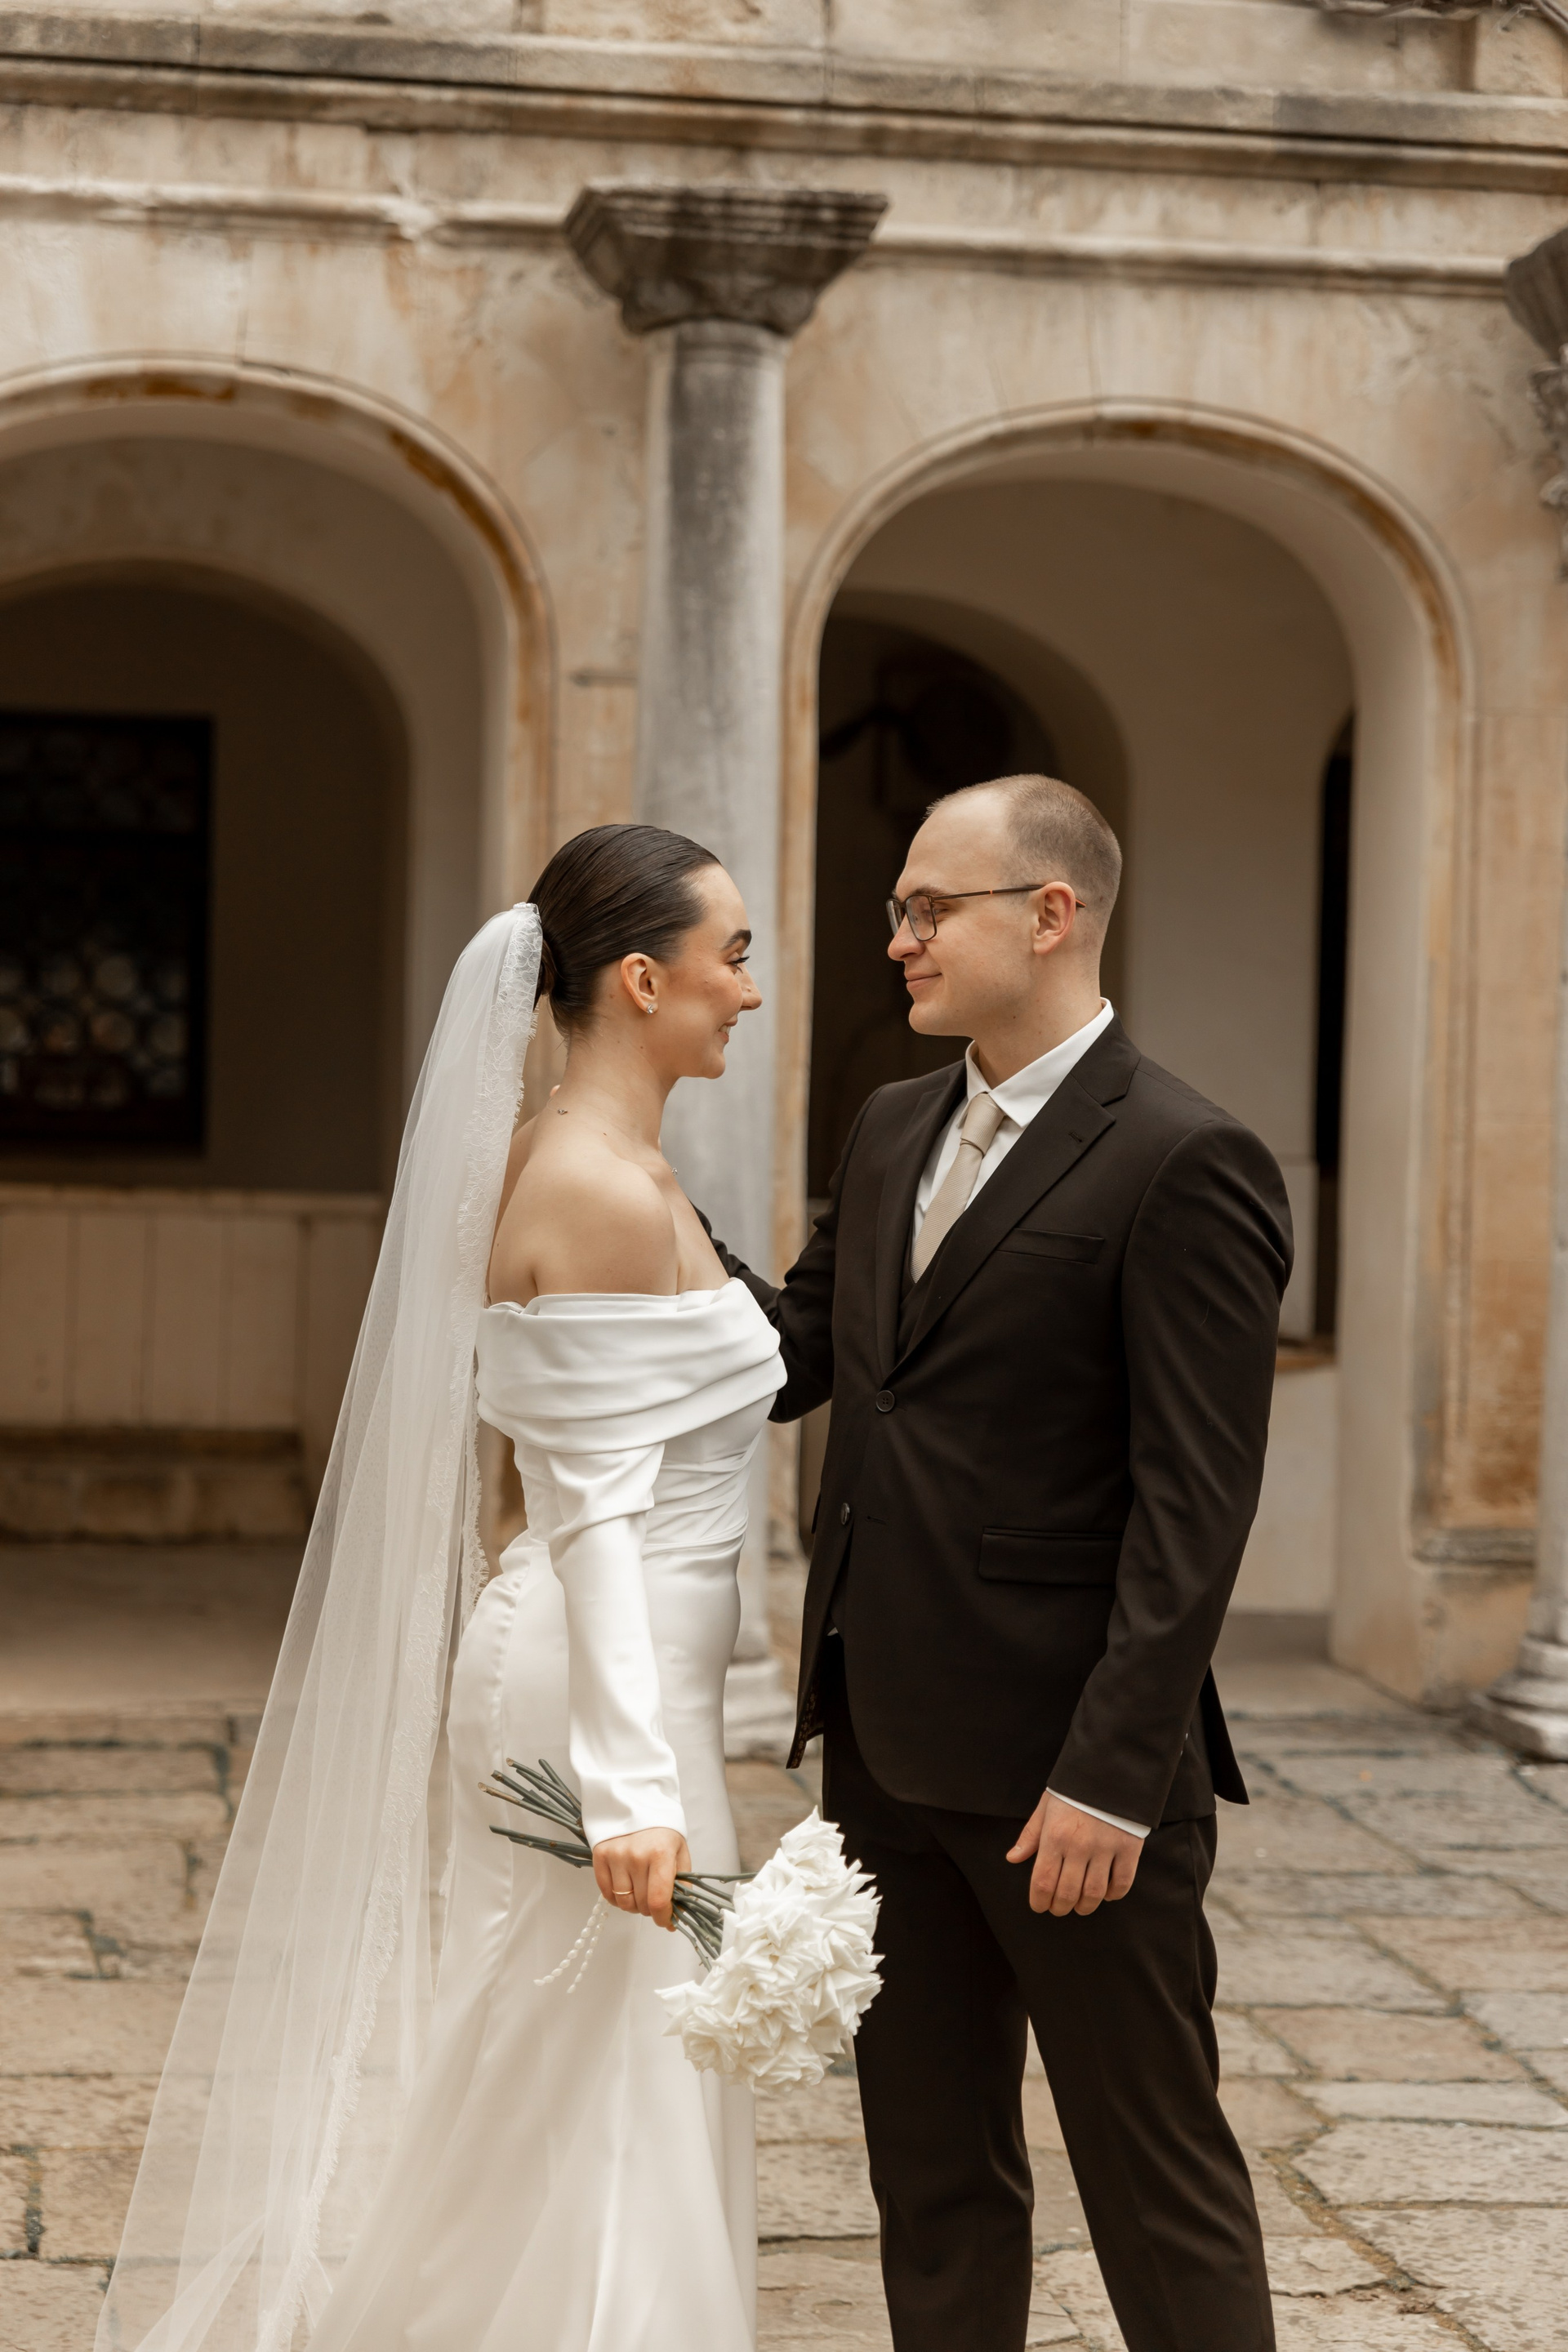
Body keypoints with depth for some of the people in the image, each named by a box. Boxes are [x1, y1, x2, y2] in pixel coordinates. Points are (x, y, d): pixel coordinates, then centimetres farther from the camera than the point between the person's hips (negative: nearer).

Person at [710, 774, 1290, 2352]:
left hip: (1062, 1766, -8)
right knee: (932, 2165, 17)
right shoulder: (892, 1132, 12)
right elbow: (796, 1351, 12)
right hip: (887, 1745, 8)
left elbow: (1197, 1506, -18)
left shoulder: (1184, 1167, -14)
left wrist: (1114, 1776, -21)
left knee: (1157, 2176, 5)